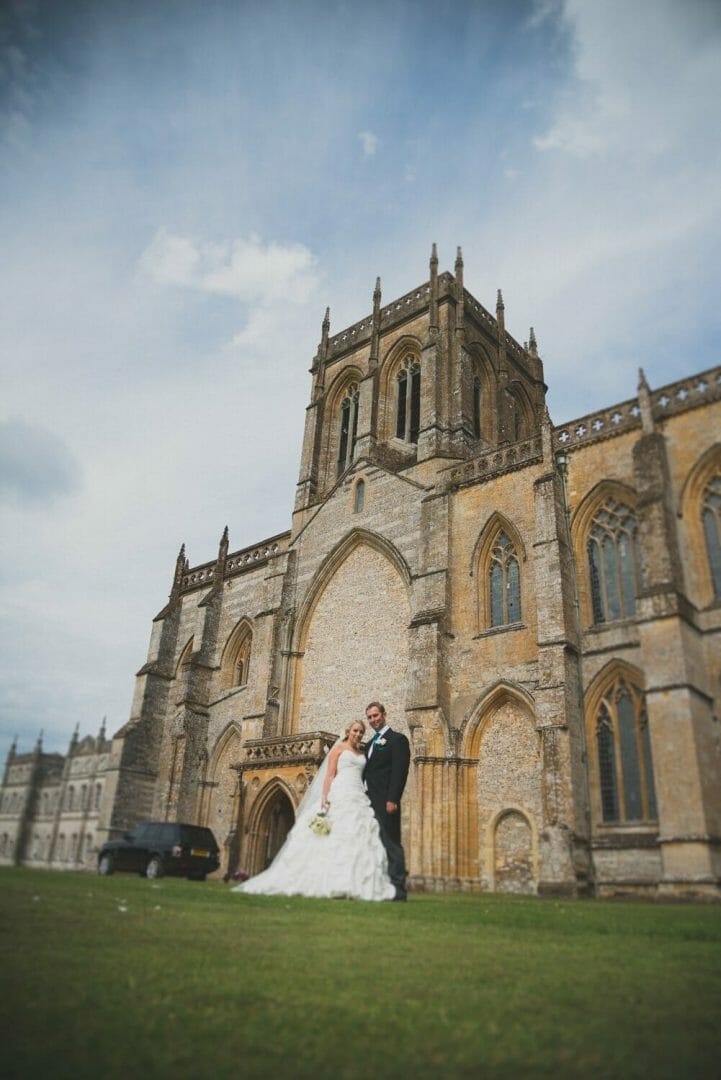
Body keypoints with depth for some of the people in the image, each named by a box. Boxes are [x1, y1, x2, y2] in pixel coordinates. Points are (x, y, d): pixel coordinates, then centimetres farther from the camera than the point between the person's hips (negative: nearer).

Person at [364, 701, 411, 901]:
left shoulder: (397, 739, -3)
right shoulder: (371, 743, 22)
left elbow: (400, 771, -12)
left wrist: (392, 800, -19)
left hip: (385, 801, -8)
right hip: (370, 801, 8)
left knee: (391, 844, -7)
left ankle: (397, 888, -3)